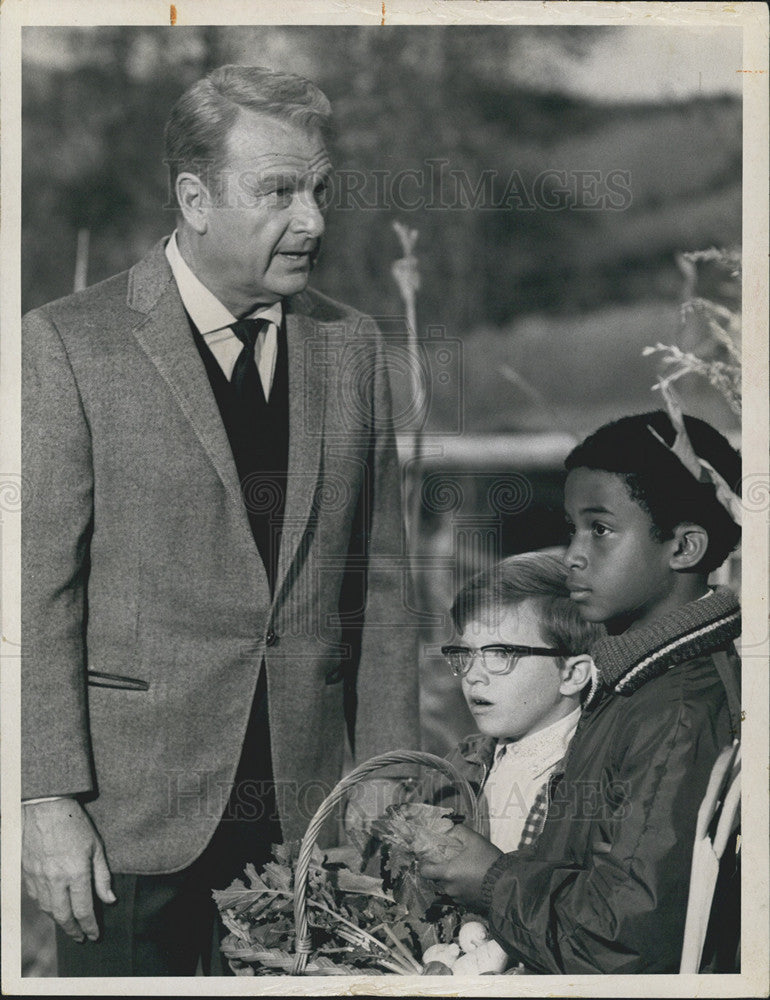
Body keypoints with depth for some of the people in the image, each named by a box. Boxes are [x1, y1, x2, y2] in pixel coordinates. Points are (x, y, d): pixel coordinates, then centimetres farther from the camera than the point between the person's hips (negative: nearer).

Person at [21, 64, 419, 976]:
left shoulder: (350, 346, 9)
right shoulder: (69, 345, -5)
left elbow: (380, 583, 10)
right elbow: (37, 588, -7)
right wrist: (48, 802, -12)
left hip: (314, 813, 4)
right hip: (133, 813, -3)